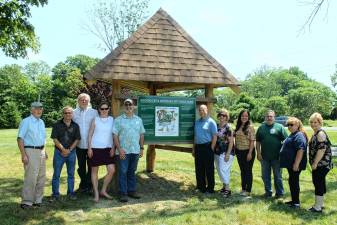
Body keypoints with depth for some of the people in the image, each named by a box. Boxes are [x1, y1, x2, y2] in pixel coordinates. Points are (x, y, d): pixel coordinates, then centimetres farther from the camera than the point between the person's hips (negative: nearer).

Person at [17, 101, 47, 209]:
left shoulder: (41, 122, 14)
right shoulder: (26, 122, -8)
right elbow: (20, 139, -13)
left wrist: (44, 152, 16)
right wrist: (23, 155, -18)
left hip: (41, 151, 8)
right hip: (30, 151, -8)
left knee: (41, 177, 10)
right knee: (31, 178, -9)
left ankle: (38, 200, 20)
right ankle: (26, 202, 1)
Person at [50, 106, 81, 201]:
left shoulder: (75, 126, 4)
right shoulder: (57, 125, -1)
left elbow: (77, 139, 2)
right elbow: (54, 139, -5)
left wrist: (69, 149, -8)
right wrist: (63, 149, -12)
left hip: (72, 152, 2)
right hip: (59, 152, -1)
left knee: (71, 174, 9)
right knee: (56, 174, 1)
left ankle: (71, 192, 20)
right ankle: (55, 194, 11)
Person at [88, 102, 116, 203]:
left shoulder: (112, 120, 6)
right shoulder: (95, 120, 1)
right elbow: (90, 134, 2)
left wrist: (113, 148, -1)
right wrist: (89, 148, -6)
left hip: (108, 148, 2)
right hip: (95, 148, -2)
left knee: (111, 170, -3)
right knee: (94, 171, 4)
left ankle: (103, 190, 15)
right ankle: (96, 193, 14)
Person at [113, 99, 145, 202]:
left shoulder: (138, 120, 11)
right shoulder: (118, 120, -1)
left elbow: (141, 135, 14)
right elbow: (115, 135, -5)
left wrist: (141, 148, 8)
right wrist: (119, 149, -12)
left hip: (135, 151, 4)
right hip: (123, 151, -3)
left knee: (132, 171, 12)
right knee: (123, 172, -1)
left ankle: (131, 190, 21)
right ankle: (123, 193, 5)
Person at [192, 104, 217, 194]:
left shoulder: (211, 122, -5)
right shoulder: (197, 122, 14)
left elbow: (214, 137, -9)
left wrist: (211, 149, -13)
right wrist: (194, 149, 14)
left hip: (207, 147, -6)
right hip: (198, 148, 6)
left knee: (209, 169, 0)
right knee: (199, 169, 11)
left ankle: (210, 188, 10)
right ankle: (201, 187, 22)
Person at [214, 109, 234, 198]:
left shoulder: (228, 128, -11)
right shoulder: (217, 126, 8)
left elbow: (231, 142, -13)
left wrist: (228, 154, -17)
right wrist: (214, 150, 11)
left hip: (225, 153, -7)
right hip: (217, 152, 7)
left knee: (223, 170, -10)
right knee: (219, 170, 12)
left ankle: (227, 189, -2)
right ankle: (224, 186, 25)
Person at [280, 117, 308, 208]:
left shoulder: (299, 135, -17)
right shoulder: (293, 135, 17)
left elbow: (301, 150, -25)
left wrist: (296, 164, -27)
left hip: (294, 164, -10)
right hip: (290, 164, 10)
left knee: (294, 182, -4)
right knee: (291, 181, 15)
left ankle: (296, 202, 5)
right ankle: (294, 200, 24)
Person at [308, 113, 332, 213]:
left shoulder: (321, 133, -17)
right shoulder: (316, 133, 14)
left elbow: (322, 149, -24)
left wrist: (315, 163, -22)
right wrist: (314, 163, 22)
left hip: (321, 164, -10)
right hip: (319, 164, 10)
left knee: (318, 183, -6)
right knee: (319, 183, 16)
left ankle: (317, 207, 0)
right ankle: (320, 204, 26)